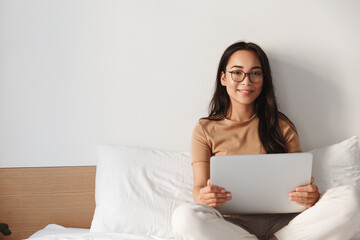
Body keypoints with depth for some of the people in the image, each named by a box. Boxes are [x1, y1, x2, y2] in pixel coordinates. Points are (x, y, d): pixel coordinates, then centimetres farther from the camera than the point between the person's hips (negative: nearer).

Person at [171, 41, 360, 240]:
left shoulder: (282, 126, 15)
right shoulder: (205, 130, 11)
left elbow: (299, 180, 10)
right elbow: (199, 186, 3)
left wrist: (311, 195, -15)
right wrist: (202, 197, -23)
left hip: (283, 220, 1)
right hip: (234, 222, -1)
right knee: (185, 216, -36)